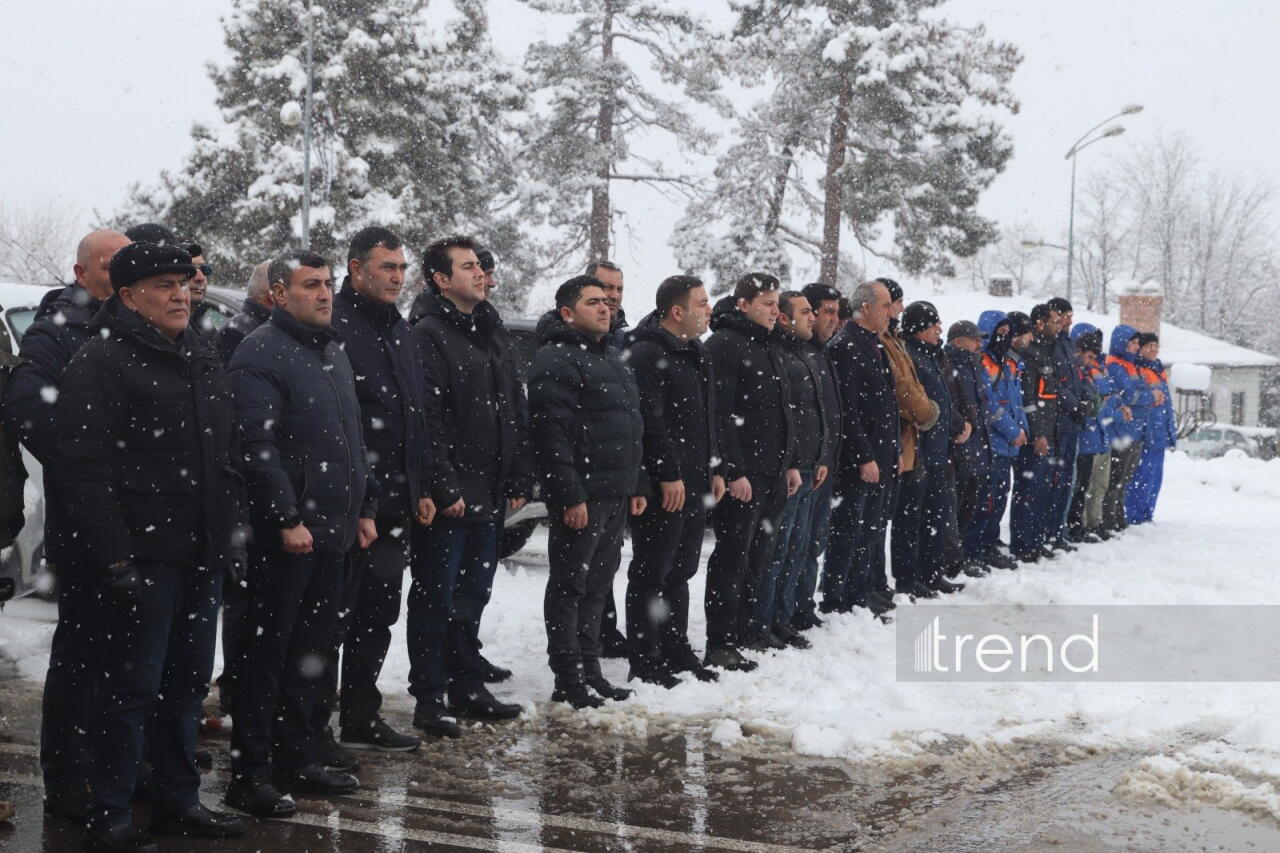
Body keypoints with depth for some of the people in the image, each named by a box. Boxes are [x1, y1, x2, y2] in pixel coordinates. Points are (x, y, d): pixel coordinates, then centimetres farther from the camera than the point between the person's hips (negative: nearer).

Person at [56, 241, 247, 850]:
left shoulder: (202, 359, 17)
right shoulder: (102, 361, -9)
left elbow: (229, 454, 23)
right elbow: (83, 467, -16)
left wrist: (234, 526, 15)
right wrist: (113, 554, -20)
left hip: (203, 557, 8)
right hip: (142, 559, -8)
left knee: (187, 684, 15)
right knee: (132, 688, -2)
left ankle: (177, 800, 28)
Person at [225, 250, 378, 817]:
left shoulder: (335, 353, 18)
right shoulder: (261, 353, -10)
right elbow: (257, 446, -18)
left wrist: (364, 507, 17)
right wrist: (287, 519, -21)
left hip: (332, 533, 9)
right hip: (284, 535, -8)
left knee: (311, 651, 14)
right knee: (265, 652, -2)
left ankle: (295, 760, 24)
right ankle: (249, 776, 5)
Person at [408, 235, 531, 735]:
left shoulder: (493, 332, 15)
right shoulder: (429, 335, -11)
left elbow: (516, 410, 17)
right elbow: (428, 420, -17)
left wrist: (520, 480, 12)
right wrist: (444, 488, -20)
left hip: (490, 496, 8)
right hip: (447, 499, -8)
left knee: (472, 597, 16)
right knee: (436, 599, 1)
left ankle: (468, 689, 26)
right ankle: (430, 701, 10)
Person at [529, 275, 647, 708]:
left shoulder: (612, 358, 19)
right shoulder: (556, 360, -12)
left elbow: (633, 426, 24)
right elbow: (552, 433, -19)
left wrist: (637, 484, 19)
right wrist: (570, 495, -23)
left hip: (616, 495, 9)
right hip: (580, 498, -9)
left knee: (597, 585, 14)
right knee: (570, 585, -1)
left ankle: (589, 672, 23)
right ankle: (568, 681, 5)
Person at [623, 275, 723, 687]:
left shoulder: (695, 353, 17)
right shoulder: (647, 353, -14)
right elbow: (651, 421, -20)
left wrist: (714, 469, 18)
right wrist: (668, 474, -22)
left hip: (695, 484, 9)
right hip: (663, 487, -9)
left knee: (680, 572, 16)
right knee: (651, 573, -2)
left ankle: (675, 651, 25)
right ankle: (645, 662, 4)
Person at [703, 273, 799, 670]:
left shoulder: (769, 346, 18)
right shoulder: (723, 345, -11)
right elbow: (721, 414, -18)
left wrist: (790, 463, 20)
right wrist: (734, 472, -22)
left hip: (772, 473, 9)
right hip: (742, 476, -9)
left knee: (756, 559, 11)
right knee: (732, 559, -5)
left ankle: (741, 634, 19)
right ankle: (720, 646, 1)